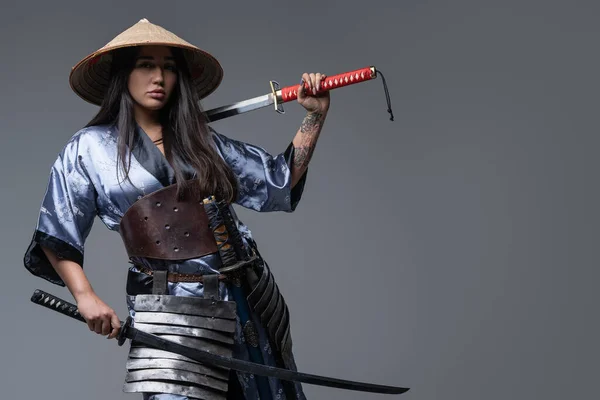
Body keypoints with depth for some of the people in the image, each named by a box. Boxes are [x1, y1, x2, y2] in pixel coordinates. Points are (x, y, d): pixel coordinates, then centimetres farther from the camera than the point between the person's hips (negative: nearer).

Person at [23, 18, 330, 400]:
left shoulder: (201, 139, 10)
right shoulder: (89, 148, 2)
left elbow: (279, 180, 13)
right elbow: (55, 236, 3)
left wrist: (315, 115, 6)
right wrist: (86, 296, -9)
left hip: (245, 295, 4)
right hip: (170, 307, -4)